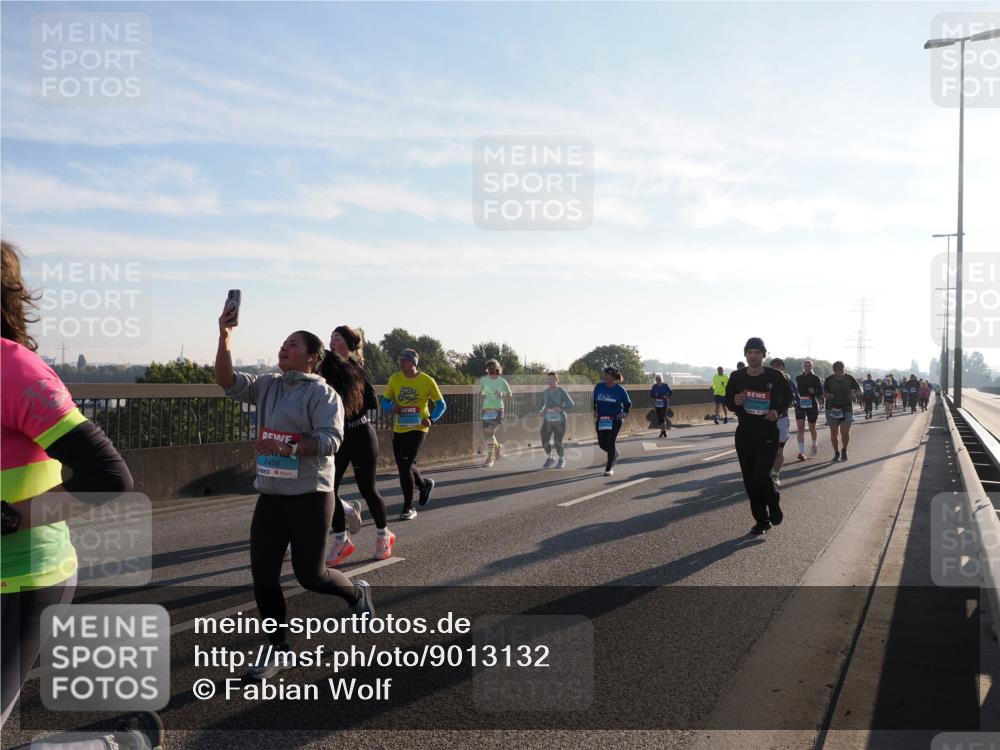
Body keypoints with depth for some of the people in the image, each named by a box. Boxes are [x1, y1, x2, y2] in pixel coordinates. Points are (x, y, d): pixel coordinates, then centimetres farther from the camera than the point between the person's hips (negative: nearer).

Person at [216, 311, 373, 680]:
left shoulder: (322, 393, -9)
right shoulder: (267, 385, 10)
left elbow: (330, 440, -19)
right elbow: (228, 382, -1)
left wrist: (288, 447, -30)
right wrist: (225, 338, -13)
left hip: (310, 497, -6)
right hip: (270, 496, 6)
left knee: (310, 574, 1)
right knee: (263, 576, 4)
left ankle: (356, 593, 33)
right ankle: (277, 649, 20)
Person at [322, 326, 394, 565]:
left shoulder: (356, 370, -10)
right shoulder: (328, 367, 4)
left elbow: (372, 405, -18)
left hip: (361, 436, -5)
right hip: (339, 436, 5)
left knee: (366, 489, 5)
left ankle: (384, 535, 27)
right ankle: (341, 541, 9)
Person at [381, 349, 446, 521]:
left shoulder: (427, 381, -8)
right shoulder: (394, 379, 2)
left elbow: (441, 405, 1)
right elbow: (385, 401, 10)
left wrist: (431, 419, -17)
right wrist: (391, 407, -13)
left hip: (418, 428, -5)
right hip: (399, 429, 5)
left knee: (405, 466, -14)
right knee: (404, 466, 14)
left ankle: (409, 508, 1)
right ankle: (425, 485, 45)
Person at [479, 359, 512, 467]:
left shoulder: (502, 381, -2)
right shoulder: (483, 380, 4)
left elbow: (509, 394, 8)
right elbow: (480, 392, 18)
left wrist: (502, 395, -12)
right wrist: (482, 395, -5)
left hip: (498, 410, -3)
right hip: (486, 409, 3)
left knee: (490, 433, -14)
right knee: (486, 434, 5)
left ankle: (489, 458, -2)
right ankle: (498, 446, 37)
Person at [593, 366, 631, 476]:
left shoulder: (620, 390, -6)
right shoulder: (599, 386, 1)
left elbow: (628, 403, 8)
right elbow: (594, 400, 15)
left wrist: (625, 413, -6)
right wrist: (595, 411, 3)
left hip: (615, 419, -4)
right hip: (601, 419, 4)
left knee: (610, 442, -7)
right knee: (602, 443, 3)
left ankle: (609, 468, 6)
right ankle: (615, 453, 36)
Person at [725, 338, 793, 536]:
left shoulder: (774, 376, -6)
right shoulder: (736, 377, 0)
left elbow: (788, 396, 10)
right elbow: (728, 401, 10)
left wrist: (778, 410, -8)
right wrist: (735, 402, -13)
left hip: (768, 435, -3)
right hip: (744, 435, 3)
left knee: (761, 477, -15)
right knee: (750, 481, 6)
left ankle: (774, 506, 16)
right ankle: (762, 521, 22)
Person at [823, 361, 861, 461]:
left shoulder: (849, 378, 0)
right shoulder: (829, 380, -1)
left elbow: (859, 390, 8)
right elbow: (824, 392, 7)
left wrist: (854, 393, -14)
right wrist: (828, 395, -17)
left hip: (847, 409, 0)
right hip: (832, 409, 1)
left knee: (845, 432, -9)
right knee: (834, 433, 1)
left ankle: (844, 450, 17)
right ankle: (836, 453, 18)